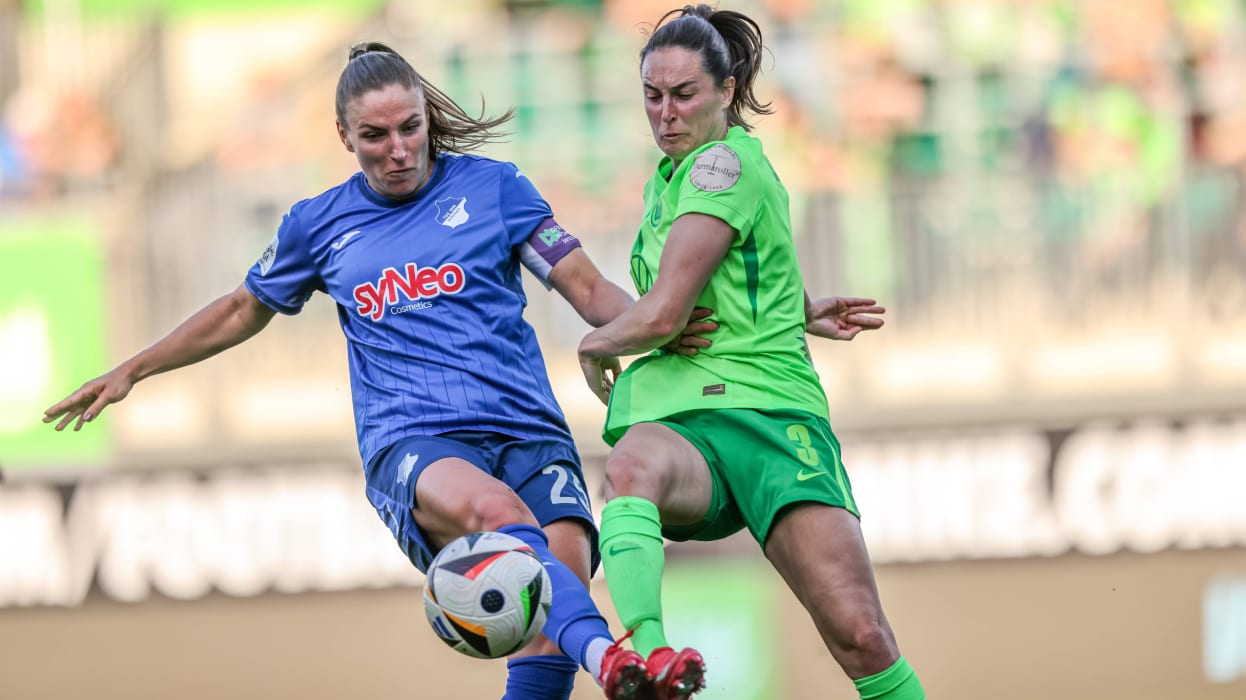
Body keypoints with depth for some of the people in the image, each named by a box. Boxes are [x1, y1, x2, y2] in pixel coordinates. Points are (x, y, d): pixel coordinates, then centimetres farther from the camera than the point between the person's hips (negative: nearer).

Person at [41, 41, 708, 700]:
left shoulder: (491, 186, 12)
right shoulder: (321, 223, 17)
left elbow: (590, 290, 10)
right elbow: (242, 311, 34)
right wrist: (129, 371, 39)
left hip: (527, 429, 2)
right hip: (410, 444, -1)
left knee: (562, 567, -31)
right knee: (497, 510, -38)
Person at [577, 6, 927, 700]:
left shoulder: (726, 162, -5)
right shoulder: (665, 178, 20)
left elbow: (661, 315, -11)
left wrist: (597, 346, 9)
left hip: (769, 412, -5)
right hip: (675, 418, 5)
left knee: (861, 638, -21)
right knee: (632, 462, -37)